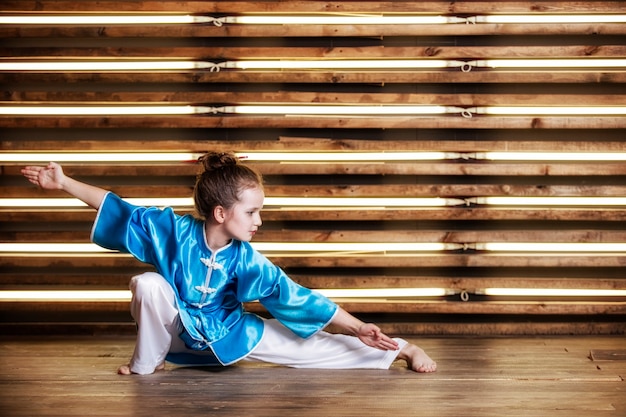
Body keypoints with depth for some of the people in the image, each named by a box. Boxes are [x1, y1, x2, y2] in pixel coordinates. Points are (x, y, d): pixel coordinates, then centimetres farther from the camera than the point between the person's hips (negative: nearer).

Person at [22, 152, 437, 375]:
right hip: (179, 328, -1)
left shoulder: (245, 259, -20)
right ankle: (146, 363, -9)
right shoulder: (174, 230, -25)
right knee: (148, 283, -31)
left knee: (310, 345, -8)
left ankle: (401, 350, 0)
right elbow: (120, 210, -18)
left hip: (229, 332, 1)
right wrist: (64, 183, -18)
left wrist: (357, 327, -21)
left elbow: (294, 296, -19)